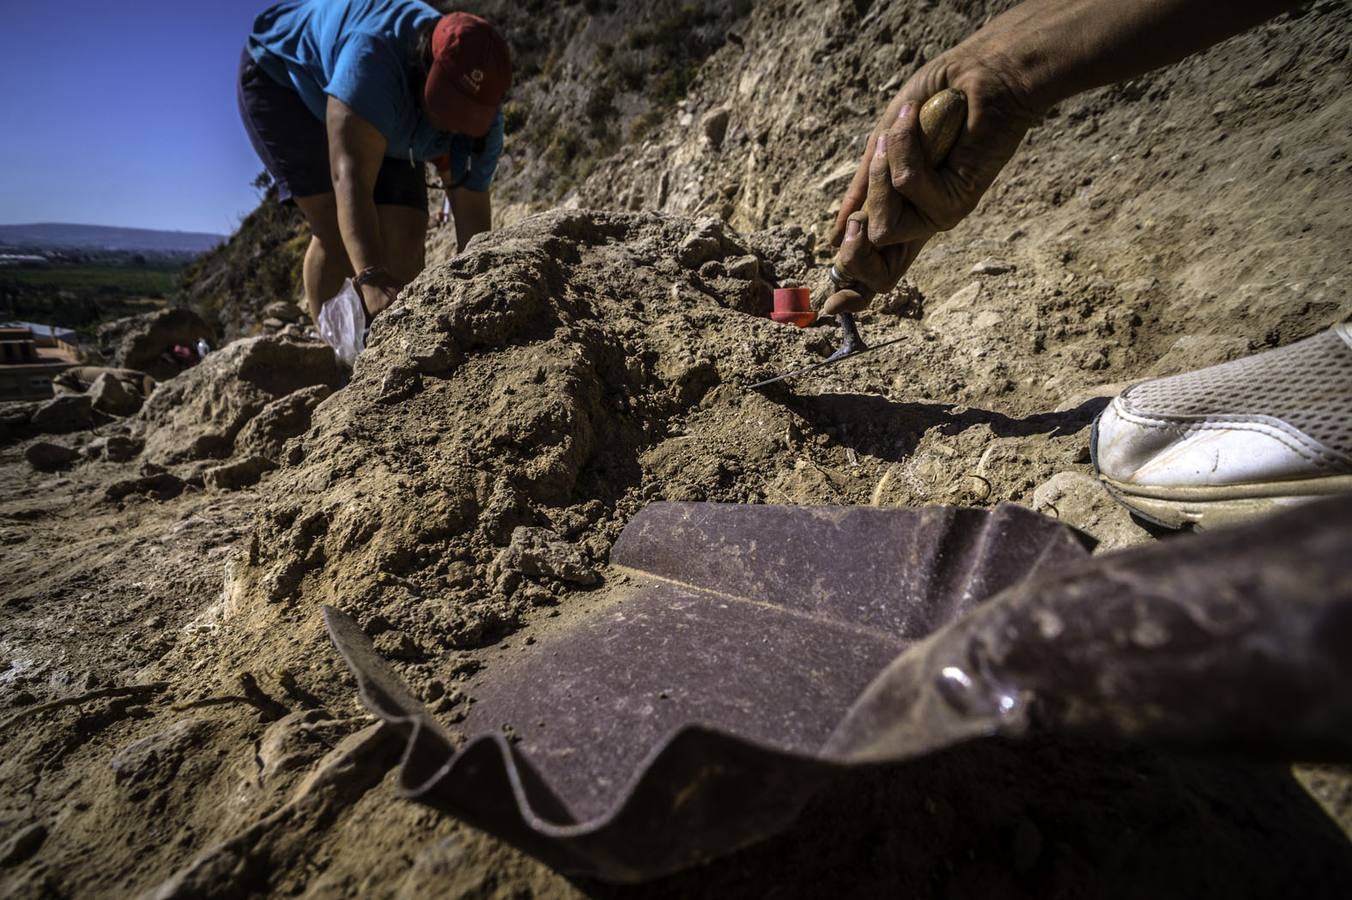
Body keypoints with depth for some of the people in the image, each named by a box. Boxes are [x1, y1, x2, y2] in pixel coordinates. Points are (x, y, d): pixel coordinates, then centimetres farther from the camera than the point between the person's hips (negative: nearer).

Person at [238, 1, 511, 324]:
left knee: (406, 233, -13)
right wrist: (371, 278, -61)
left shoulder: (479, 113, -24)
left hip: (386, 118, 5)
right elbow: (351, 179, -49)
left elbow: (474, 216, -23)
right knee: (335, 228, -23)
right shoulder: (372, 57, -41)